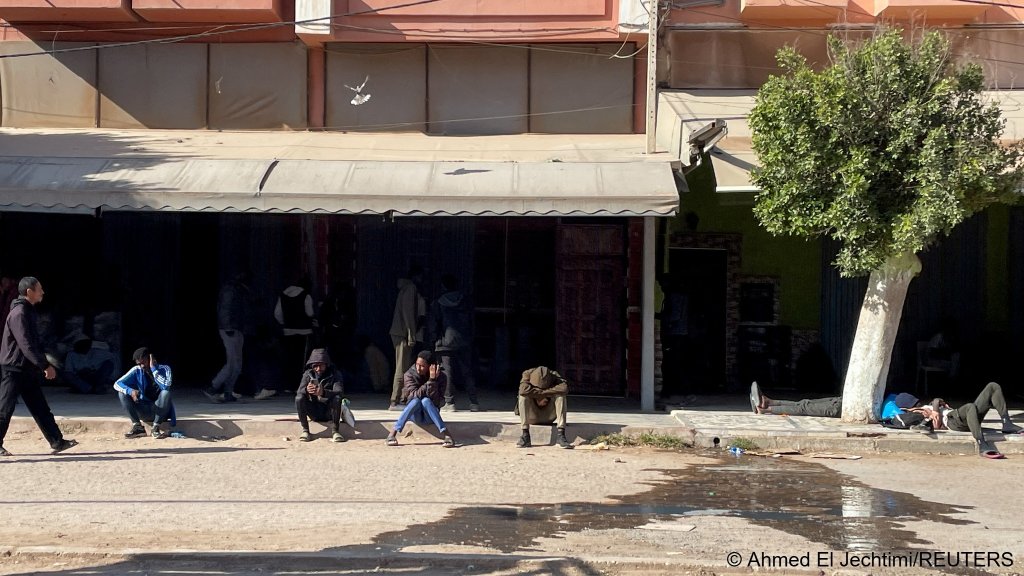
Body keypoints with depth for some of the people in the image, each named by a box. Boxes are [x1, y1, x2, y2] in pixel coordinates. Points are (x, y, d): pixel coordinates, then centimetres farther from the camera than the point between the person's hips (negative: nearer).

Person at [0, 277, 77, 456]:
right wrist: (45, 365, -23)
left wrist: (44, 364, 18)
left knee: (41, 409, 7)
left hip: (27, 371, 10)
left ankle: (57, 441, 7)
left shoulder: (28, 311, 14)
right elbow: (26, 345, -24)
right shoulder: (19, 313, -17)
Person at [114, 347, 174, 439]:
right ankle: (138, 427, -17)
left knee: (165, 392, -33)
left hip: (160, 410, -3)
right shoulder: (137, 370, -3)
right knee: (122, 393, -16)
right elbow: (117, 384, -10)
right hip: (144, 412, 3)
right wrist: (130, 391, -30)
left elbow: (166, 386, -29)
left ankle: (156, 427, -21)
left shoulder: (164, 369, -9)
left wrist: (153, 368, -22)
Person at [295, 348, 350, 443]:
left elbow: (340, 392, -25)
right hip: (313, 412, 2)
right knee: (299, 398, -25)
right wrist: (306, 390, -42)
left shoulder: (335, 374, -9)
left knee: (337, 398, -32)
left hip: (329, 412, -2)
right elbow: (299, 392, -16)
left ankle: (335, 431, -24)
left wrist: (323, 392, -46)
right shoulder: (308, 374, -3)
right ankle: (305, 431, -15)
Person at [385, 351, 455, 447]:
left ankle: (445, 433, -40)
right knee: (416, 401, -31)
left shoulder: (441, 377, -11)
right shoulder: (409, 375, -8)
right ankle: (393, 433, -33)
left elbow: (436, 401, -21)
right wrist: (429, 381, -31)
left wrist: (433, 380, -32)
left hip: (430, 417, 0)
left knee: (426, 401, -31)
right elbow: (414, 395, -23)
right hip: (415, 415, 0)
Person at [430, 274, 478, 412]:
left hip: (446, 342, -3)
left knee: (448, 373, 0)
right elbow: (471, 321, 10)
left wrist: (436, 339, 9)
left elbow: (434, 324, 0)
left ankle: (449, 402, -2)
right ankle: (474, 402, 6)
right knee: (467, 372, 7)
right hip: (465, 342, 3)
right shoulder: (465, 301, 6)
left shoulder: (438, 303, -1)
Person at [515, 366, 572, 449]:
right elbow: (523, 389, -40)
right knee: (523, 396, -30)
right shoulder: (528, 374, -19)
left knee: (560, 396, -26)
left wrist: (542, 392, -34)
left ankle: (560, 435, -29)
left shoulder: (554, 376, -17)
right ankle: (525, 435, -30)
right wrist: (542, 395, -32)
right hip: (532, 416, -1)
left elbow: (564, 388, -38)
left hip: (549, 416, 1)